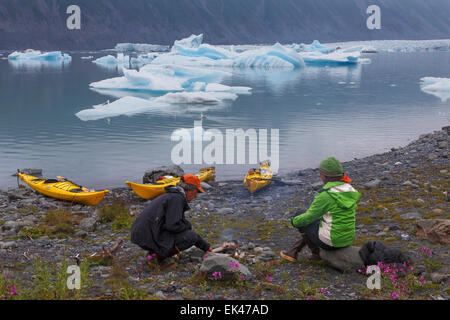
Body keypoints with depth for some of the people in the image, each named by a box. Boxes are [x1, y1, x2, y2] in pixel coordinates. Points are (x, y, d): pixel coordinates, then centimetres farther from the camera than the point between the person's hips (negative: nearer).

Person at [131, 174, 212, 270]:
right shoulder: (177, 198, -12)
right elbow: (173, 226, -23)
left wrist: (206, 247, 30)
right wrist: (189, 225, 0)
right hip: (150, 239, -10)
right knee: (191, 236, -10)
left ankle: (153, 253, 15)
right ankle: (160, 257, -4)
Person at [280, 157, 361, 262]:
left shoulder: (325, 195, -22)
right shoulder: (349, 189, 1)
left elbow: (308, 217, -12)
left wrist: (294, 221, 9)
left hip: (330, 242, -8)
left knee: (302, 222, 15)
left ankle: (316, 252, 26)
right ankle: (293, 253, 36)